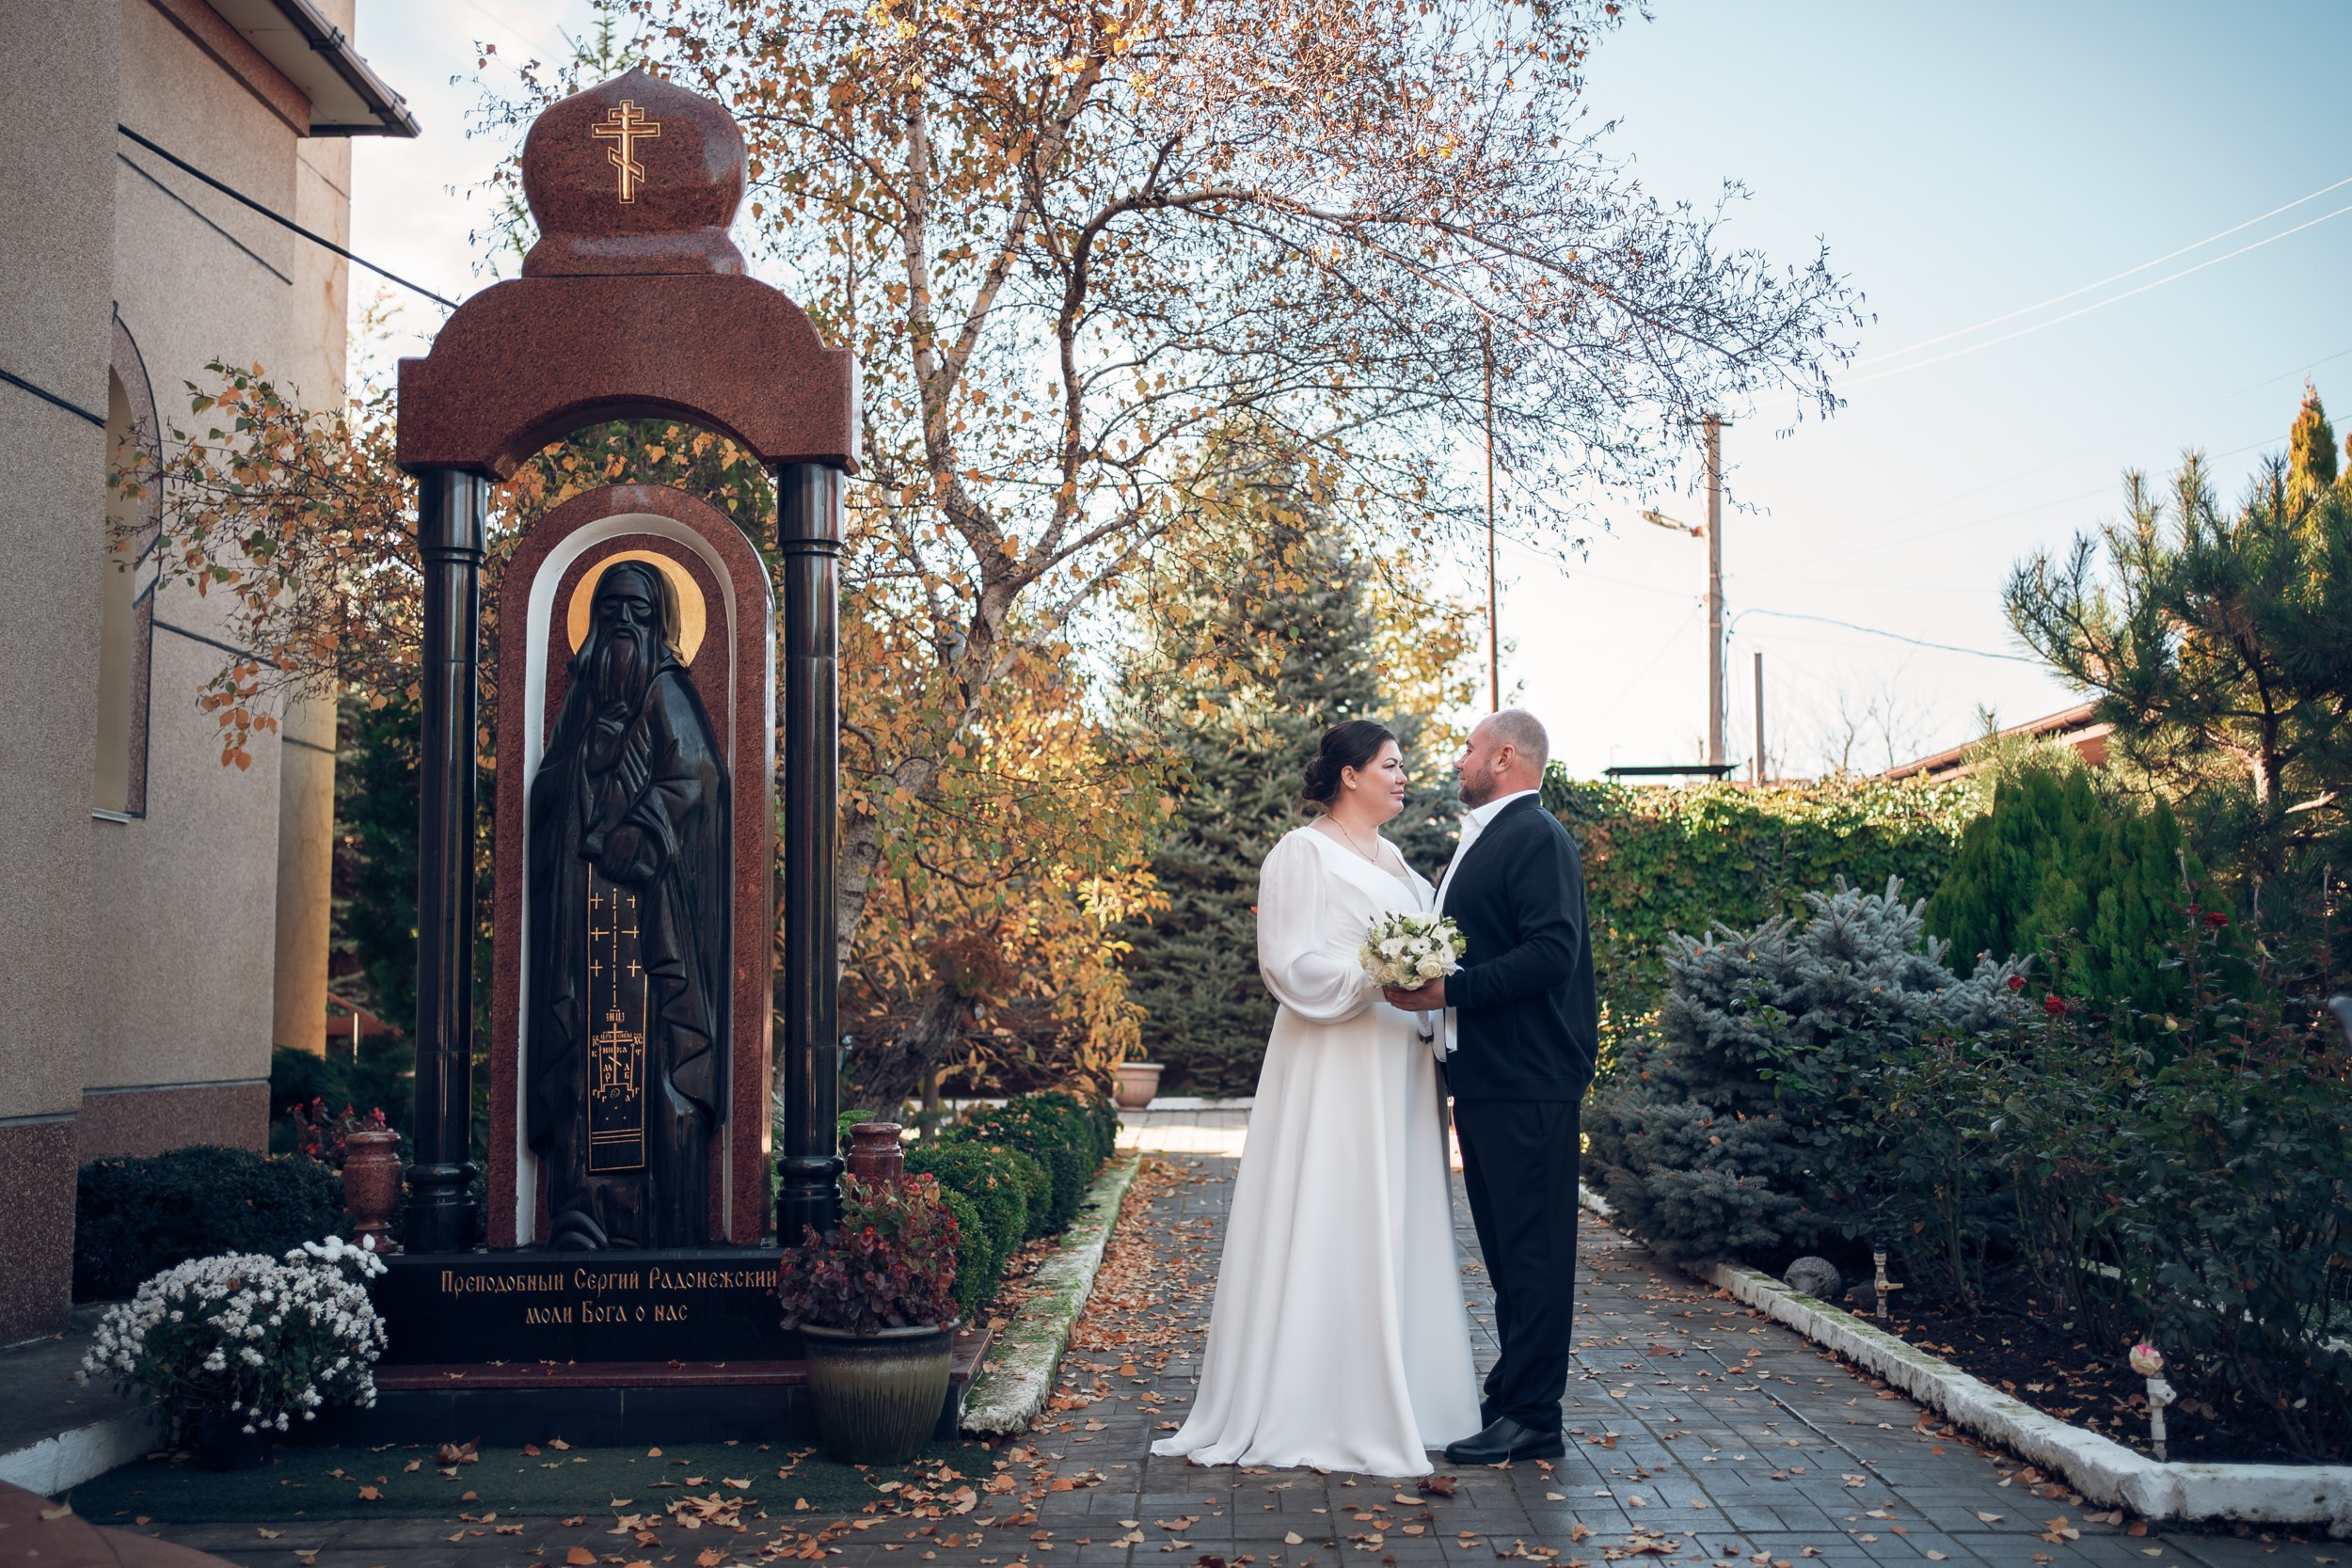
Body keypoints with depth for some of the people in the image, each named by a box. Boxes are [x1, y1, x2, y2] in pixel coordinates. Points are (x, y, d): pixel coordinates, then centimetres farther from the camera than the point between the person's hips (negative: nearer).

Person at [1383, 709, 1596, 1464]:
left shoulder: (1538, 838, -12)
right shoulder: (1481, 839, 19)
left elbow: (1552, 953, -22)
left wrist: (1449, 990, -25)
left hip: (1528, 1083, -10)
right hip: (1482, 1076, 10)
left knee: (1532, 1250, -4)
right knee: (1506, 1248, 15)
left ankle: (1533, 1420, 2)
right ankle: (1513, 1393, 24)